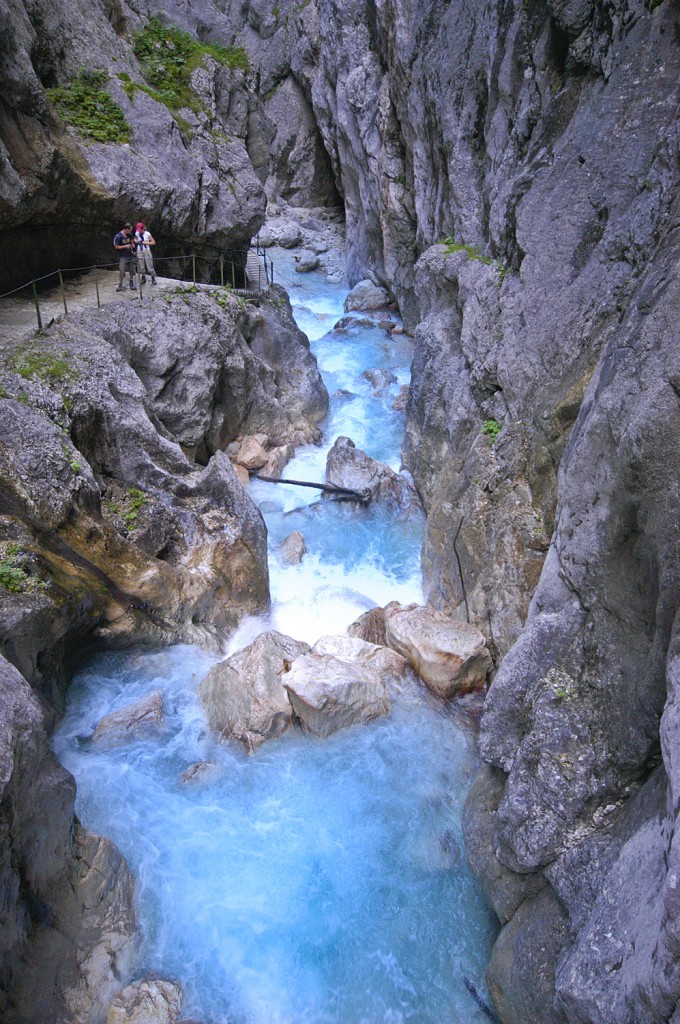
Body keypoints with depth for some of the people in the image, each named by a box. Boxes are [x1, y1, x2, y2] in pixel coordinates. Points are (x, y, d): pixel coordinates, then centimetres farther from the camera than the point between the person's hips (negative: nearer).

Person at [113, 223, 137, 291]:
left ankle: (132, 284, 27)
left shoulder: (130, 235, 1)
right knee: (121, 271, -5)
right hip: (123, 257, -5)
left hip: (130, 255, 5)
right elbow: (116, 246, -10)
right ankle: (120, 285, 6)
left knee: (132, 271, 11)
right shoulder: (118, 236, -15)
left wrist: (133, 247, 0)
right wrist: (125, 246, -18)